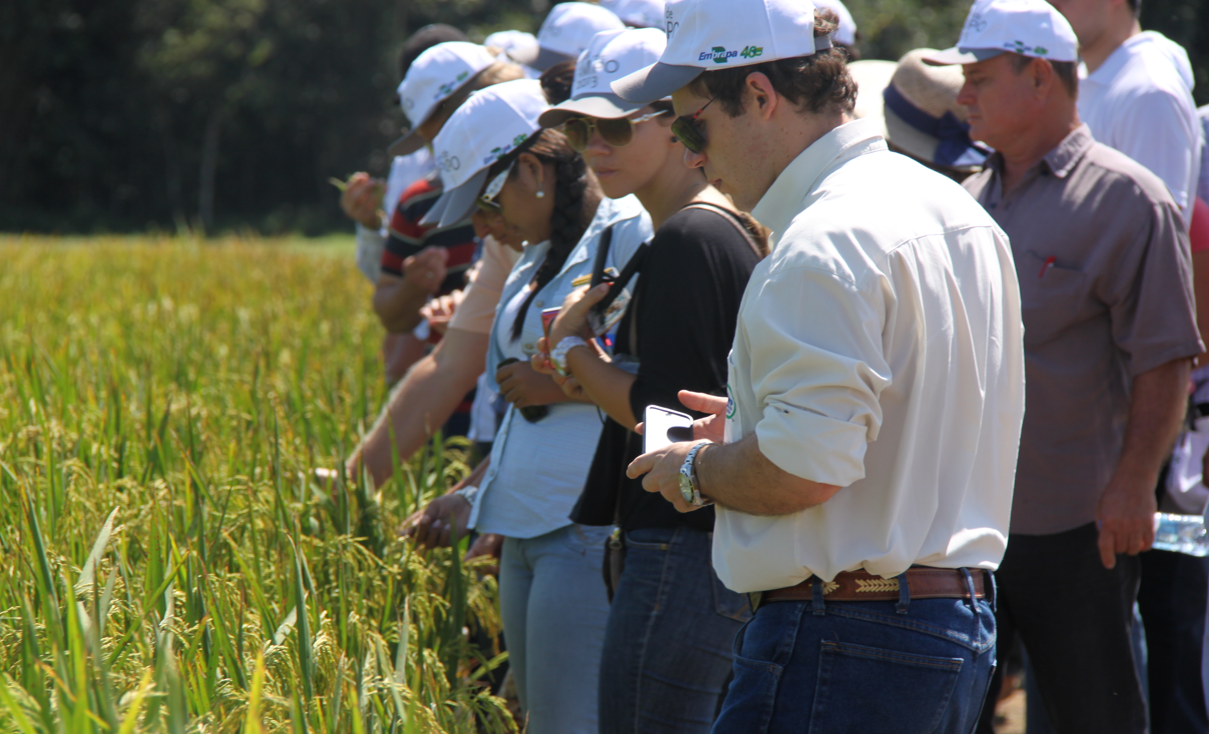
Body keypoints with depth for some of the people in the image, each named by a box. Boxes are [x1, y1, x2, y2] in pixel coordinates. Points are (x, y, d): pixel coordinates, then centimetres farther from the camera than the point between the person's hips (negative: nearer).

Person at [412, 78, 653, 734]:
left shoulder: (633, 232, -8)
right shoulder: (539, 259, 21)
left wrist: (564, 381, -14)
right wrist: (477, 497, 20)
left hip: (592, 533, -9)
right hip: (526, 535, 9)